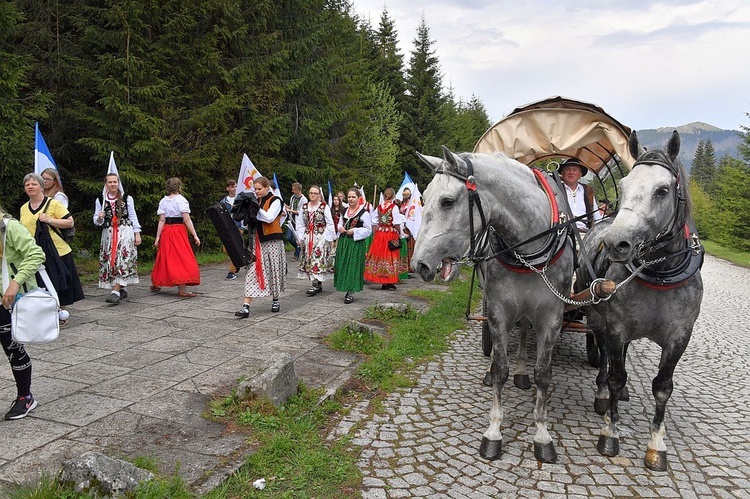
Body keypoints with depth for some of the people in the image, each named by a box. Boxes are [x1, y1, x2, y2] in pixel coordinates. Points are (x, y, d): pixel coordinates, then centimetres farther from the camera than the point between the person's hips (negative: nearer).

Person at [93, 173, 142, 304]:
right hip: (108, 234, 3)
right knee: (110, 262, 3)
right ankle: (123, 289, 15)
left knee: (122, 260, -15)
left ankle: (116, 292, -20)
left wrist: (137, 234, 2)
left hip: (125, 232, -3)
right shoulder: (100, 200, 7)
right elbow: (96, 222, 8)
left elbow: (133, 217, 7)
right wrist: (99, 218, -15)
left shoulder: (127, 199, 4)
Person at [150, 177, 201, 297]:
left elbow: (162, 220, 1)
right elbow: (187, 220, -14)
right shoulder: (181, 200, -9)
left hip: (166, 232, 6)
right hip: (179, 231, -5)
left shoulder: (163, 201, 6)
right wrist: (195, 235, -13)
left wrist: (157, 237, 2)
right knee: (181, 259, -4)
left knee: (164, 257, 18)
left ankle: (155, 283, 30)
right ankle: (182, 289, -7)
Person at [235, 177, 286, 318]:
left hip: (273, 241, -5)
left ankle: (275, 300, 28)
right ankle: (246, 307, -9)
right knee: (253, 272, -4)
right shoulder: (256, 201, 12)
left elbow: (269, 218, -19)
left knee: (274, 270, 6)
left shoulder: (275, 200, -5)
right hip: (258, 241, 5)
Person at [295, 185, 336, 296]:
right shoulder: (304, 207, 9)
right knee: (309, 260, 6)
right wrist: (301, 237, 4)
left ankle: (315, 285, -10)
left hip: (321, 237, -5)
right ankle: (319, 285, 15)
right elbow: (300, 224, 11)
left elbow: (330, 224, -5)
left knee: (318, 259, -11)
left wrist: (328, 238, -9)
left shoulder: (324, 207, -5)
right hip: (308, 238, 5)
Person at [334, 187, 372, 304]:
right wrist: (340, 228, 2)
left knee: (353, 267, -4)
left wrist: (355, 231, -18)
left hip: (357, 243, -7)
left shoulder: (364, 212, -10)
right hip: (343, 242, 7)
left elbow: (368, 230, -10)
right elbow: (340, 223, 25)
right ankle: (347, 290, 23)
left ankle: (350, 293, 5)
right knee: (342, 266, 9)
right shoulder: (345, 211, 12)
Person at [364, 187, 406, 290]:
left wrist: (375, 234, 13)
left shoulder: (379, 207, 4)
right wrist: (399, 234, 2)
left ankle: (382, 281, 11)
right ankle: (390, 281, 2)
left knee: (380, 255, 8)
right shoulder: (394, 207, -8)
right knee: (390, 256, 2)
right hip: (391, 234, -3)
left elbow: (375, 222, 6)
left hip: (379, 233, 4)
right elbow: (397, 223, -10)